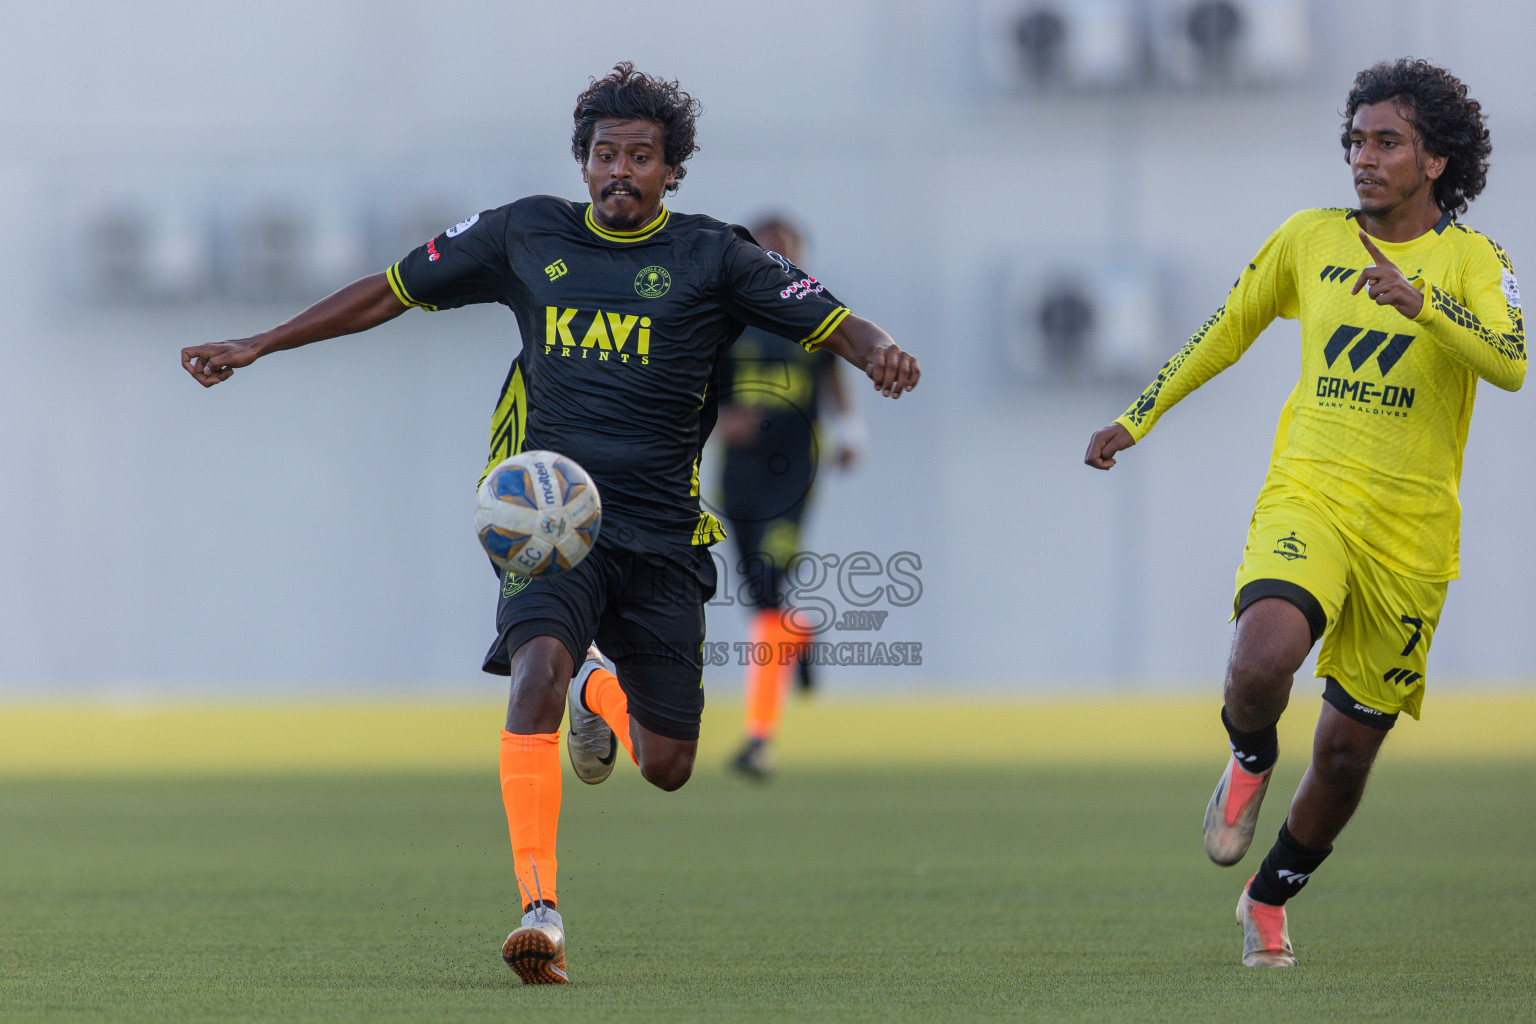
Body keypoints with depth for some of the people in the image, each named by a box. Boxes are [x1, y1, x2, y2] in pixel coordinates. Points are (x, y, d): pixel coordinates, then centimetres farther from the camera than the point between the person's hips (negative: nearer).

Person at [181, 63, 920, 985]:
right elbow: (390, 293, 14)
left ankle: (600, 695, 42)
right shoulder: (528, 236, 7)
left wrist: (880, 350, -29)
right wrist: (258, 347, 13)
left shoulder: (711, 257, 2)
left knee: (666, 768, 3)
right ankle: (541, 909, -32)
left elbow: (828, 320, -5)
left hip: (661, 536, 1)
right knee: (539, 667, -31)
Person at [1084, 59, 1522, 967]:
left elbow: (1511, 365, -20)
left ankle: (1270, 899, 33)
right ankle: (1252, 761, 4)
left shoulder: (1471, 260, -2)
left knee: (1349, 747, 7)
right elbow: (1228, 329, 22)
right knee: (1263, 659, -31)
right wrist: (1138, 420, 26)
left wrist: (1420, 302, -34)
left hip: (1411, 532, 0)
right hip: (1308, 494, 0)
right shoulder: (1310, 239, 6)